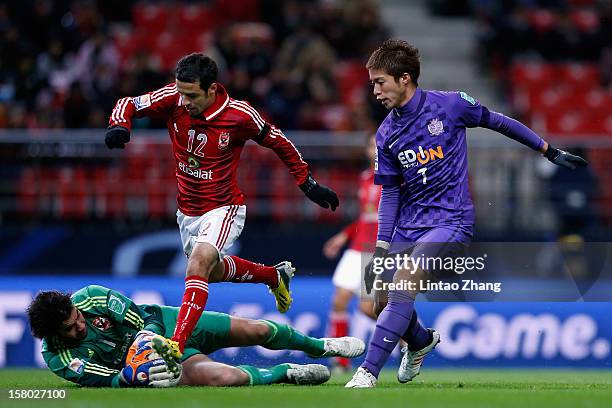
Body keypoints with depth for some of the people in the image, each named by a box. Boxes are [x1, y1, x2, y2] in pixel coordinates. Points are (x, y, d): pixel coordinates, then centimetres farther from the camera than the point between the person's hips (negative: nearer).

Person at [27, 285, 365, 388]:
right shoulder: (59, 358, -23)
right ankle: (285, 373, 1)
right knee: (218, 377, -31)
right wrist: (132, 376, -42)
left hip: (164, 323, 3)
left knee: (257, 331, 1)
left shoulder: (91, 297, -19)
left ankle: (319, 346, 34)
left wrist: (149, 336, -32)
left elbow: (144, 318, -12)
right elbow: (106, 381, -23)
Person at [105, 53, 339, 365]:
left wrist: (308, 184, -2)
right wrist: (119, 126, -29)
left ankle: (177, 344, -36)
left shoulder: (239, 115, -22)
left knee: (198, 266, -29)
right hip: (187, 209, 6)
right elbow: (129, 104, -5)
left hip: (223, 209, -6)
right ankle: (275, 275, 52)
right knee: (212, 271, 26)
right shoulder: (173, 99, -15)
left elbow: (279, 143, -5)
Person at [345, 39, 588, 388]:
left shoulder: (449, 105, -8)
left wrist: (551, 152, 12)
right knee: (383, 300, -1)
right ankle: (422, 341, 34)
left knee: (403, 283, -25)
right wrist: (381, 250, 1)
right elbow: (390, 192, 8)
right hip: (407, 224, 5)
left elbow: (497, 122, 6)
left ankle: (368, 373, -27)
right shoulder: (386, 134, 3)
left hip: (450, 220, -5)